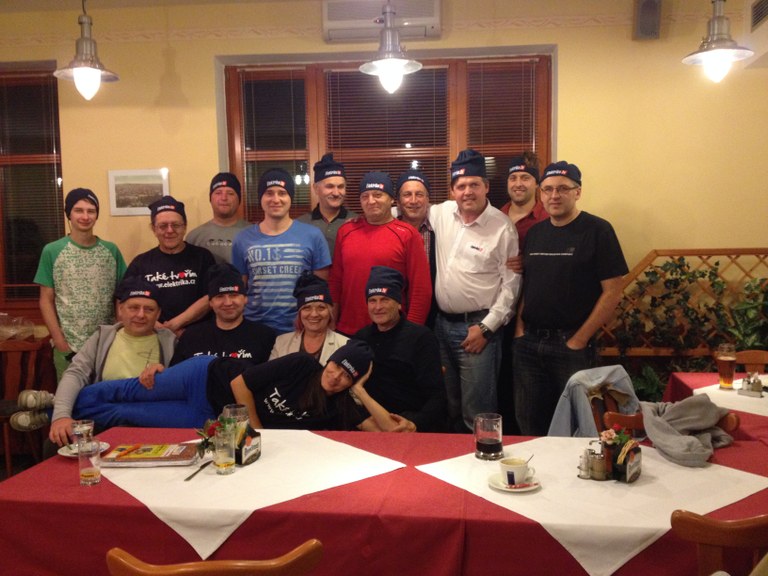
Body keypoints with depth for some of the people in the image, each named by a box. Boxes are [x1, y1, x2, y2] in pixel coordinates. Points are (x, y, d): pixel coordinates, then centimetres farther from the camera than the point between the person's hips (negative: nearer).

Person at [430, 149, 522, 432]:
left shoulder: (502, 227, -9)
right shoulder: (442, 213, 4)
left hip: (477, 327, -5)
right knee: (449, 407, 18)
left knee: (477, 411, -1)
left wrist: (486, 327, -13)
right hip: (442, 323, 6)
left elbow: (511, 284, -9)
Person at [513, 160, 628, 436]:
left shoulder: (597, 230, -7)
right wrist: (519, 326, 2)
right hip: (528, 343, 5)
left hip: (571, 344, -5)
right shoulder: (534, 233, 10)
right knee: (528, 423, 12)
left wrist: (580, 339, -12)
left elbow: (612, 292, -10)